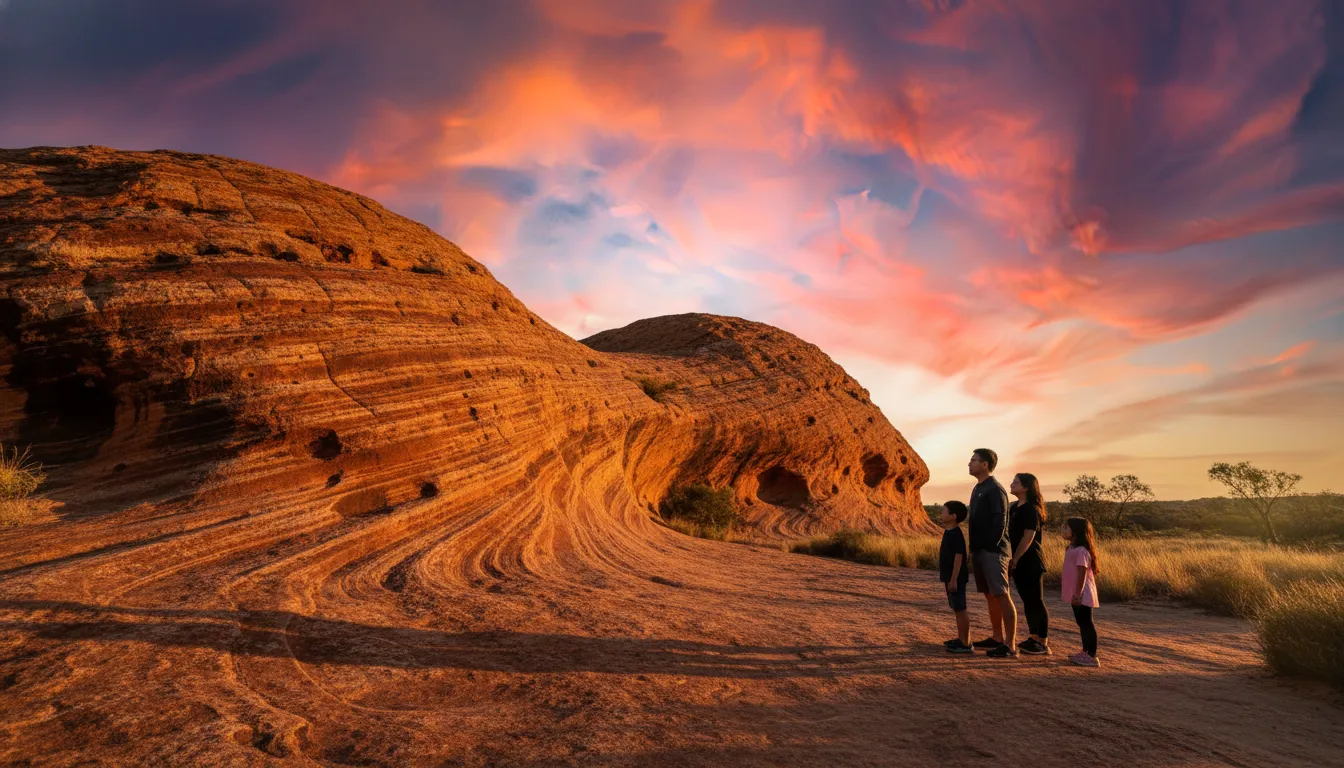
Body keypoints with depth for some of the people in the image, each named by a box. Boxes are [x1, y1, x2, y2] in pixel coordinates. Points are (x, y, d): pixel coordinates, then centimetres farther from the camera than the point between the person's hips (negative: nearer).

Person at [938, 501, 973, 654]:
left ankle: (966, 644, 1)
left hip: (956, 579, -10)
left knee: (960, 609, -4)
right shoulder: (949, 532, 12)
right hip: (950, 578, 10)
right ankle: (961, 639, 25)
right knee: (957, 609, 16)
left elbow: (958, 557, -21)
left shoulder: (956, 534, -18)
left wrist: (953, 579, -22)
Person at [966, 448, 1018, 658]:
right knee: (990, 595, 14)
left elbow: (999, 522, -18)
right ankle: (997, 638, 23)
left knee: (1001, 596, -7)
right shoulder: (978, 489, 16)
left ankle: (1010, 645, -5)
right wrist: (974, 548, 15)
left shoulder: (995, 490, -12)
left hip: (992, 552, -9)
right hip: (979, 551, 10)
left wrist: (991, 547, -18)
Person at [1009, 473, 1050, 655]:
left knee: (1036, 601, -2)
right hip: (1019, 562, 9)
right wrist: (1012, 560, 12)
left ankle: (1043, 642, 5)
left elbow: (1028, 538, -19)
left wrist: (1015, 559, -18)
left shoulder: (1032, 510, -15)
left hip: (1031, 562, -9)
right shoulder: (1015, 508, 12)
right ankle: (1033, 637, 23)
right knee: (1027, 601, 14)